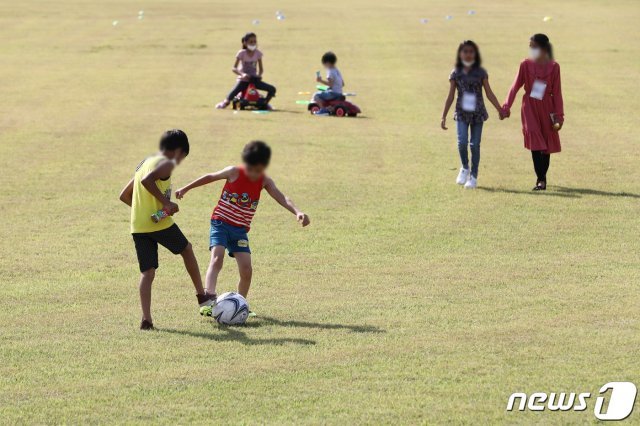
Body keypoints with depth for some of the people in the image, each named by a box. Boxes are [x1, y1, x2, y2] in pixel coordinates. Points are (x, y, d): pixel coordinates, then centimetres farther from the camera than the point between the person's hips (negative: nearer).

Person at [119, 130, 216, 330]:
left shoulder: (145, 162, 20)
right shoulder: (167, 163, -6)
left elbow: (124, 196, 23)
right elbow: (147, 180, -26)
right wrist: (166, 202, -20)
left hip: (138, 226, 6)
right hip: (159, 223, -6)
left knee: (147, 272, 6)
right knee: (186, 249, 20)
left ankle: (146, 319, -7)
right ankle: (202, 296, 28)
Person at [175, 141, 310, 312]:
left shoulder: (264, 182, -3)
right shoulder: (234, 173, -9)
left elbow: (282, 198, -18)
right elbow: (210, 177, 7)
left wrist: (297, 212, -37)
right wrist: (185, 189, 13)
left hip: (240, 230, 3)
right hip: (221, 223, -3)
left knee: (246, 270, -6)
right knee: (217, 259, -24)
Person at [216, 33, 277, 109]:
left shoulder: (258, 53, 0)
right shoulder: (242, 53, -9)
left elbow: (261, 68, 7)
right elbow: (234, 68, -12)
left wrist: (259, 75, -15)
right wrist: (242, 74, -30)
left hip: (254, 80, 3)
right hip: (243, 80, -3)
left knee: (272, 89, -12)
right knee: (231, 95, -24)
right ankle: (225, 102, 12)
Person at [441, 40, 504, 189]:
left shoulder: (480, 72, 1)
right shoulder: (456, 73, 3)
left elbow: (489, 93, 5)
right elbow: (450, 97, 7)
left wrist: (500, 109, -1)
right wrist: (444, 117, 7)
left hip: (477, 112, 0)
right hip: (461, 113, 0)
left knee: (475, 145, 2)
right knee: (462, 142, -15)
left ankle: (473, 176, 12)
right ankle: (465, 168, 12)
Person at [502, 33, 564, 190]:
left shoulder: (553, 67, -3)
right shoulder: (526, 65, -2)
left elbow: (557, 92, 0)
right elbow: (515, 86, -1)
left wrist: (559, 116, -3)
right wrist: (506, 107, -10)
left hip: (546, 109, 1)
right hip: (530, 108, -1)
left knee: (546, 145, 8)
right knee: (535, 143, -11)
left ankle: (542, 178, 22)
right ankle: (540, 179, -11)